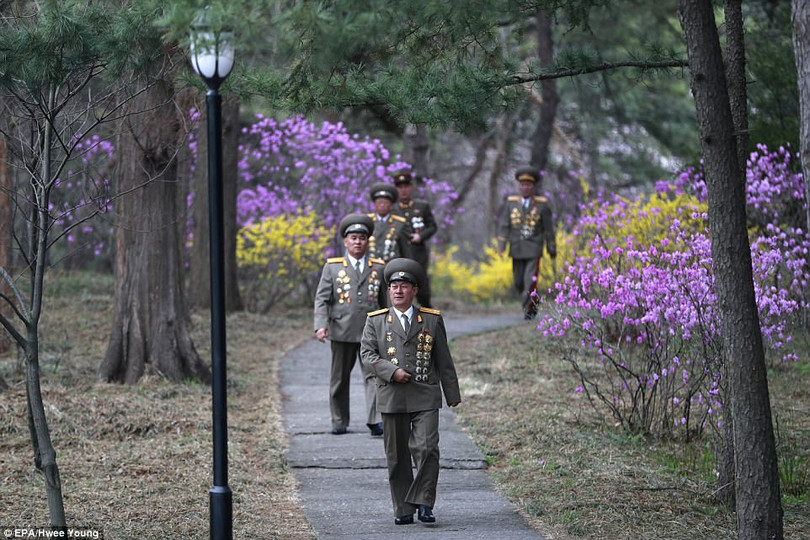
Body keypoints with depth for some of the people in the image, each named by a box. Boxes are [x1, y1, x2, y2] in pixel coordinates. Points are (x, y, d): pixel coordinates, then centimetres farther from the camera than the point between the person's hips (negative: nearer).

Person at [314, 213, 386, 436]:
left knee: (374, 375, -12)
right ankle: (339, 422, 19)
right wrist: (321, 325, -13)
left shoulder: (379, 268, 10)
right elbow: (322, 299, 1)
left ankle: (375, 421, -16)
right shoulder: (332, 267, 5)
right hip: (342, 332, 0)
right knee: (339, 378, 8)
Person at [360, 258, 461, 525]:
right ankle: (403, 509, 12)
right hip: (392, 399, 1)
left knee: (427, 449, -14)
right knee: (397, 456, 4)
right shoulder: (376, 321, 8)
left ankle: (423, 503, -5)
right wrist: (391, 371, -14)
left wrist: (452, 394, 10)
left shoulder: (432, 320, 9)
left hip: (425, 396, -1)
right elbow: (367, 353, 1)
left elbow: (444, 360, 11)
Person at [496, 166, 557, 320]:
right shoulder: (510, 203, 4)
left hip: (534, 249, -3)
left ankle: (529, 310, -4)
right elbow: (503, 225, 1)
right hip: (517, 249, 3)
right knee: (519, 282, 8)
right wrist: (501, 245, -9)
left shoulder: (542, 204, -1)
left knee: (530, 280, -13)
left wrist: (552, 249, 5)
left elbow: (548, 228, 3)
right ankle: (533, 303, 31)